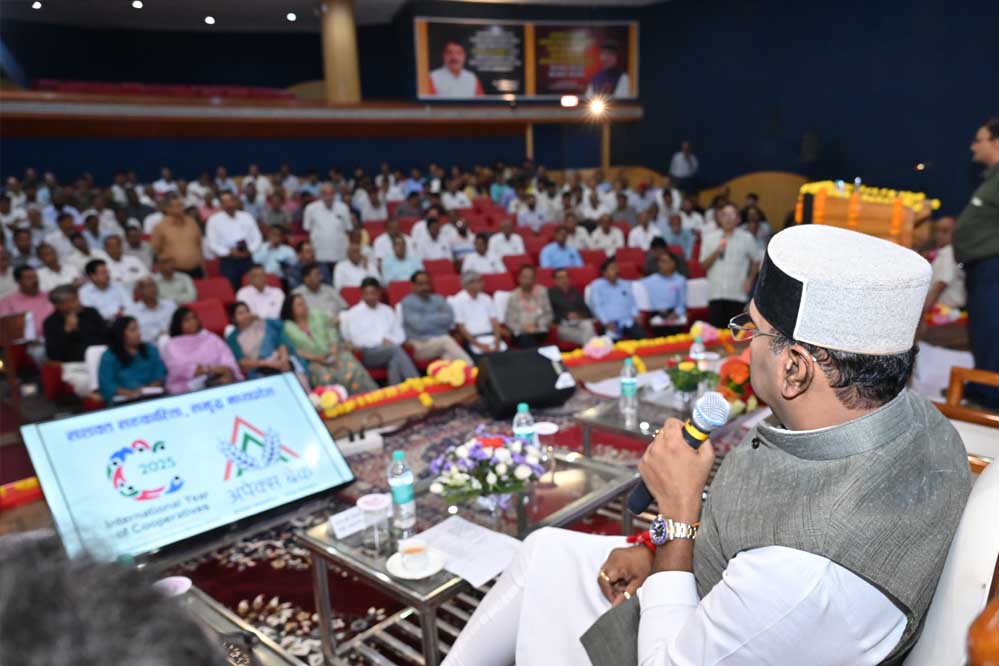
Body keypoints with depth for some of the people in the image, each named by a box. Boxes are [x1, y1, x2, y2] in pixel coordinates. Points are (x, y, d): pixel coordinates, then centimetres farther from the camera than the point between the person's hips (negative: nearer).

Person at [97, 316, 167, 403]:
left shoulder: (151, 350, 16)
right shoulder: (108, 357, 5)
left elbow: (160, 373, 9)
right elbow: (106, 385, -6)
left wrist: (149, 389, -12)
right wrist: (130, 393, -22)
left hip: (151, 398, 3)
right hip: (123, 401, -3)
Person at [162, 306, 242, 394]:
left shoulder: (212, 338, 17)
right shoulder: (171, 346, 10)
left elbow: (228, 361, 2)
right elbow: (181, 369, -8)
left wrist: (228, 374, -21)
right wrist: (211, 369, -20)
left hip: (218, 383, 3)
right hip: (187, 389, -3)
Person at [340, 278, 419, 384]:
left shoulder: (388, 311, 22)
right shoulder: (352, 314, 10)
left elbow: (400, 335, 16)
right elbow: (357, 340, 0)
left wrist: (390, 341, -6)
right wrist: (381, 341, -8)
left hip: (391, 349, 3)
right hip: (368, 353, -3)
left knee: (395, 359, -35)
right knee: (395, 349, -34)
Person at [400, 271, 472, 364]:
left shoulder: (438, 299, 18)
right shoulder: (407, 302, 2)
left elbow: (450, 318, 3)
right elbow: (419, 325, -11)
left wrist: (428, 320, -4)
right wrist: (440, 317, 3)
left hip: (442, 342, 4)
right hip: (421, 345, -4)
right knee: (446, 340, -32)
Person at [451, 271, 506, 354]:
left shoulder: (486, 299, 15)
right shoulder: (457, 301, 0)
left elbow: (494, 321, 9)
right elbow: (461, 327, -5)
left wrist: (497, 341, -8)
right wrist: (479, 345, -14)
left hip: (491, 337, 4)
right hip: (472, 339, -4)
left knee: (503, 350, -25)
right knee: (485, 354, -31)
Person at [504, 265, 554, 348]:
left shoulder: (541, 291, 8)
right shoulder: (513, 296, 5)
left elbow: (549, 314, 7)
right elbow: (509, 320, 3)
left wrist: (537, 325, -9)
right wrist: (523, 327, -14)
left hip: (540, 332, 0)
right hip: (521, 333, 0)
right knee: (525, 339, -33)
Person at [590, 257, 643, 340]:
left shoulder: (625, 284, 22)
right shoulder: (596, 286, 6)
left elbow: (632, 302, 22)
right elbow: (596, 306, -2)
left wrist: (635, 316, 2)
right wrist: (606, 323, -14)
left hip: (628, 321, 4)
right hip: (611, 323, -4)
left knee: (642, 337, -22)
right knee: (614, 338, -33)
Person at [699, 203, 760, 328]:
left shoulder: (747, 238, 4)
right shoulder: (709, 238, 6)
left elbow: (756, 261, 16)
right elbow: (704, 265, 3)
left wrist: (750, 279, 4)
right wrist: (717, 252, -11)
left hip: (737, 294, -1)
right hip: (715, 293, 1)